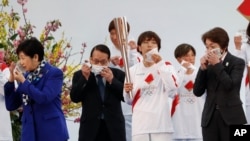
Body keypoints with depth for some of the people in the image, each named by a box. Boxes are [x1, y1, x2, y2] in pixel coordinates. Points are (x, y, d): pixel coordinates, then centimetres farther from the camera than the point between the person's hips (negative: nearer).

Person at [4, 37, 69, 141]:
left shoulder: (54, 73, -4)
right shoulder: (26, 76, 12)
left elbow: (44, 98, -18)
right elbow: (11, 105, 11)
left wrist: (23, 82, -12)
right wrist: (11, 80, 1)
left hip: (51, 132, -5)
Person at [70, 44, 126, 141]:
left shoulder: (118, 74, 8)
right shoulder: (80, 75, 7)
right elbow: (74, 98, -4)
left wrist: (112, 80, -13)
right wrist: (84, 78, -13)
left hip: (114, 126, 1)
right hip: (90, 126, -1)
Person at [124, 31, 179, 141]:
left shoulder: (166, 66, 5)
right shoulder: (133, 70, 10)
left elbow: (173, 87, -14)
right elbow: (129, 100, 15)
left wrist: (160, 64, -16)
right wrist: (127, 91, -8)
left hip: (161, 124, -2)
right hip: (140, 125, 2)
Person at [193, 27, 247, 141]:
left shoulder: (237, 62, 0)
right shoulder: (207, 64, 10)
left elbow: (230, 85, -17)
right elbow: (197, 92, 4)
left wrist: (217, 64, -13)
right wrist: (203, 68, -4)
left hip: (231, 118, -4)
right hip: (210, 118, 4)